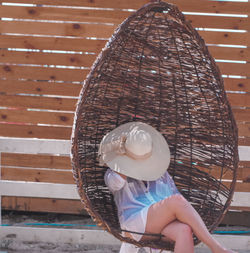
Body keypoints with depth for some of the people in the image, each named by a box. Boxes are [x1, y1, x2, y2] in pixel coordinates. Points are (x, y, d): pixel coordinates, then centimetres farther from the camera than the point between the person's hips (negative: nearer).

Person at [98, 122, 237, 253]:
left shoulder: (160, 172, 27)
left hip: (165, 226, 4)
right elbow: (117, 182, -10)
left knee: (184, 231, -36)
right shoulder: (113, 174, 15)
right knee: (177, 200, -32)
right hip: (137, 226, -4)